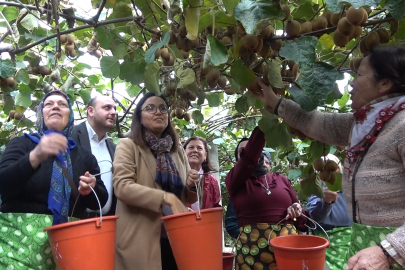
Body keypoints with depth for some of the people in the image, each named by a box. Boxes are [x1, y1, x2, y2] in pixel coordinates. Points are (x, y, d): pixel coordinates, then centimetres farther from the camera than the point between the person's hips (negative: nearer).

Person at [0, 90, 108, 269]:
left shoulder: (84, 155, 11)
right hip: (22, 238, -2)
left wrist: (90, 190, -11)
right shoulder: (22, 144, 4)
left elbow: (101, 200, 11)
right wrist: (35, 157, -29)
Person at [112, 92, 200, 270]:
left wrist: (191, 187, -3)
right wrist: (167, 198, -23)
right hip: (140, 241, -4)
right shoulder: (128, 146, -1)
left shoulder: (178, 151, 13)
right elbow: (122, 187, -16)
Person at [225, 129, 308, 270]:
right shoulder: (234, 180, 1)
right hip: (252, 250, -3)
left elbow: (298, 208, 17)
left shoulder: (281, 179, 13)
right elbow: (248, 158, -17)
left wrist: (297, 211, -6)